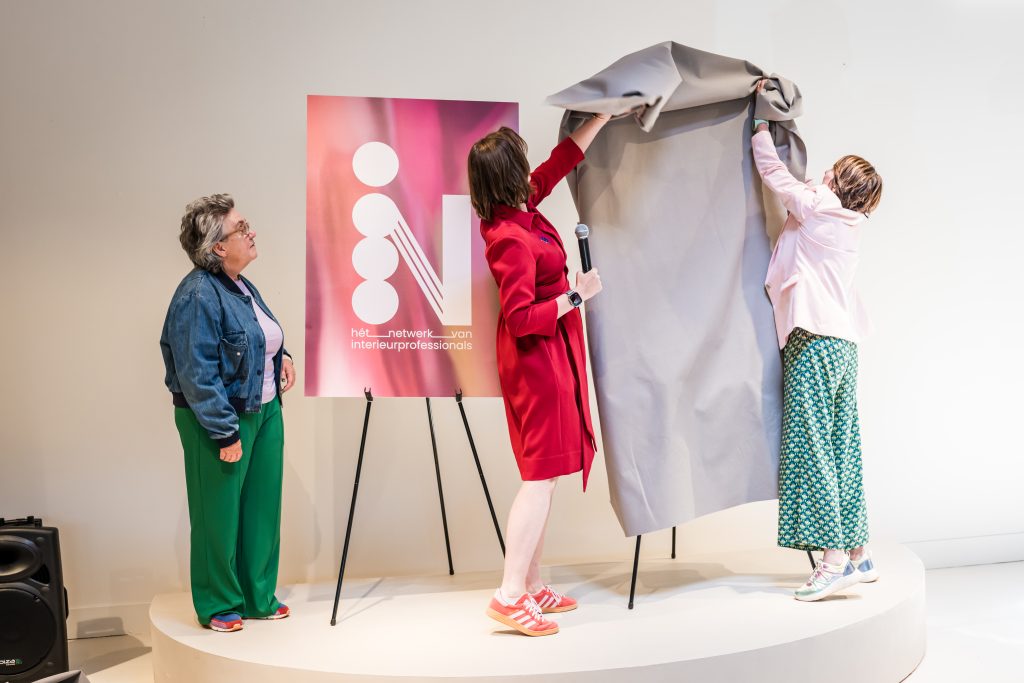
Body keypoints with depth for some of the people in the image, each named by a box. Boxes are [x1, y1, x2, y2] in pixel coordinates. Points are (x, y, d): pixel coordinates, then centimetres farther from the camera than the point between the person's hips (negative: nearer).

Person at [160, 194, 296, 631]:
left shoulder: (240, 286, 9)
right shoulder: (198, 295, -19)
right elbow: (197, 373, -22)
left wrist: (280, 358, 7)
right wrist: (226, 432, -21)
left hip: (264, 411, 9)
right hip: (221, 419, -9)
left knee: (263, 509, 14)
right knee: (220, 514, 4)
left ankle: (259, 597, 28)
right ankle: (218, 607, 20)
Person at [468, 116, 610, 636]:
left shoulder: (518, 212, 5)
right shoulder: (512, 239, -22)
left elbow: (563, 159, 18)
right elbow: (521, 317, -25)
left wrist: (604, 116, 24)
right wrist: (576, 296, -16)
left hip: (547, 357, 10)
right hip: (538, 358, -10)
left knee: (545, 475, 12)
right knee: (542, 475, -8)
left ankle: (530, 585, 19)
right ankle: (509, 596, -5)